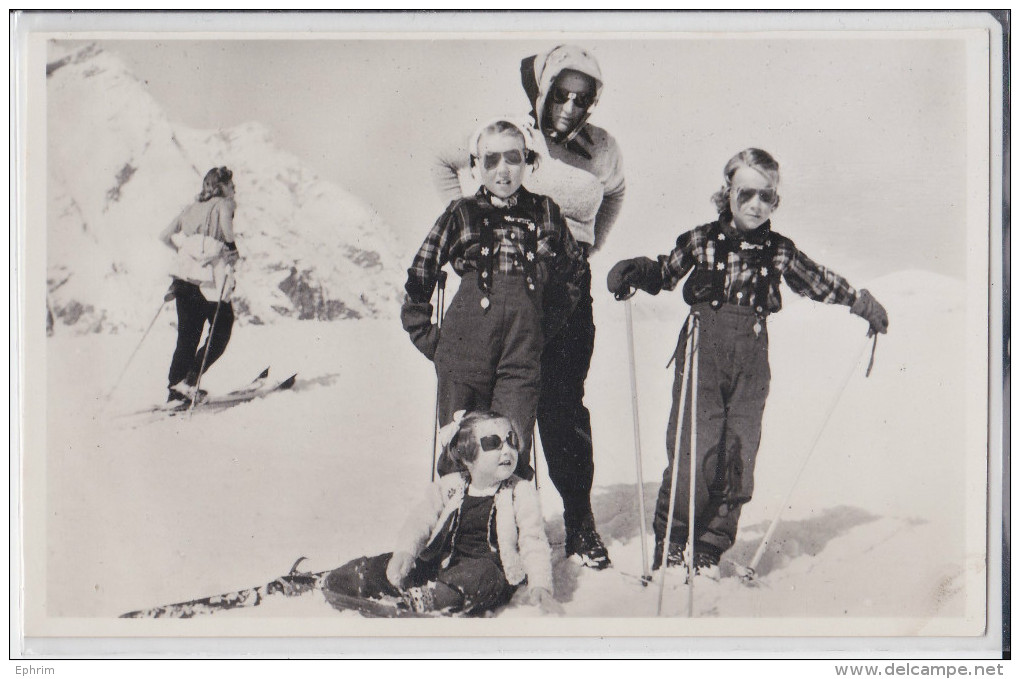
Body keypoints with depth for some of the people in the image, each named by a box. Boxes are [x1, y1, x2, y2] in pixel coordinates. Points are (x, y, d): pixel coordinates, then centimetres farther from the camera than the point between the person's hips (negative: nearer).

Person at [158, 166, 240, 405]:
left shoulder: (191, 208, 17)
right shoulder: (224, 204, 1)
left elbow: (165, 236, 15)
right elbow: (225, 219, -21)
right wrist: (231, 248, -7)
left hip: (184, 278, 6)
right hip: (210, 282, -6)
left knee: (187, 338, 13)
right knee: (220, 334, 7)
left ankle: (174, 389, 10)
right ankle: (188, 382, -5)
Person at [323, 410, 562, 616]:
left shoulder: (521, 492, 3)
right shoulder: (450, 487, 10)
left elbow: (533, 541, -5)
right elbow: (421, 520, -1)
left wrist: (539, 586, -22)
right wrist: (405, 552, -23)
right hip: (439, 564, 4)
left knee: (481, 576, -41)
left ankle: (410, 603, -49)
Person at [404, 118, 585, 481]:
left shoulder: (545, 214, 10)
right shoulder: (460, 216, 5)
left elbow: (573, 271, 24)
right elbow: (418, 280, 11)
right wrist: (427, 338, 7)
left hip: (523, 356, 1)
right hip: (464, 353, -1)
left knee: (514, 453, -4)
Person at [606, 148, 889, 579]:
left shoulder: (779, 252, 8)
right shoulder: (703, 240, 2)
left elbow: (820, 282, 21)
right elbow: (665, 272, 11)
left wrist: (864, 304, 22)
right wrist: (633, 272, -8)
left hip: (750, 365, 3)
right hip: (701, 360, -2)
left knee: (738, 457, 0)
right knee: (694, 451, -11)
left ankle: (710, 547, 13)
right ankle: (670, 541, 5)